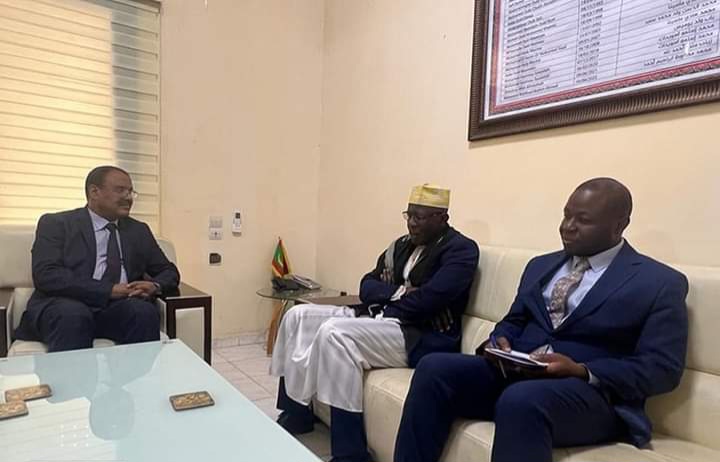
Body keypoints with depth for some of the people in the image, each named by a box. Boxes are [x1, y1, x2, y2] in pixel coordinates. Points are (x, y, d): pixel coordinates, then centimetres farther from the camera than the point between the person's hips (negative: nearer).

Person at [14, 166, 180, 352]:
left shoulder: (138, 231, 18)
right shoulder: (56, 223, 6)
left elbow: (169, 271, 20)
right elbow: (46, 275, -8)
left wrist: (155, 286, -5)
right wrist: (109, 290, -18)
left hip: (116, 309, 3)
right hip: (65, 307, -3)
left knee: (144, 311, -29)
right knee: (72, 314, -35)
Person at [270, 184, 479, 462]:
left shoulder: (460, 249, -6)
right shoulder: (402, 245, 17)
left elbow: (429, 298, -21)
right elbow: (367, 287, 11)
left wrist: (385, 304, -8)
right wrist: (398, 291, -9)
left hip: (422, 337, -8)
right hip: (377, 318, 9)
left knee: (335, 333, -31)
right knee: (298, 316, -1)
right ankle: (295, 411, 8)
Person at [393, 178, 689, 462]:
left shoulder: (661, 283, 2)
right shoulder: (540, 265, 18)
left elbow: (663, 368, -5)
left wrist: (583, 373, -19)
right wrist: (499, 343, -3)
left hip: (593, 393, -5)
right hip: (514, 374, 5)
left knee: (521, 399, -38)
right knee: (434, 368, -20)